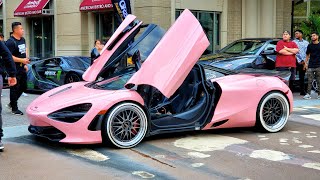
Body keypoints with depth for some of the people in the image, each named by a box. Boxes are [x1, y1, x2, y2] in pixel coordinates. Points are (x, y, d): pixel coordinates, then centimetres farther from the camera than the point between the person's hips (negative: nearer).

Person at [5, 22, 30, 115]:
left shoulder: (22, 40, 12)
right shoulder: (10, 42, -16)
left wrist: (25, 64, 18)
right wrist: (22, 60, -23)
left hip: (22, 69, 9)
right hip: (15, 70, -9)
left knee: (23, 87, 16)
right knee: (14, 89, -1)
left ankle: (11, 103, 31)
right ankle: (14, 109, 9)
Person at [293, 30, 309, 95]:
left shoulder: (306, 42, 13)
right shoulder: (293, 42, 5)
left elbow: (307, 53, 8)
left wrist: (304, 61, -4)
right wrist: (299, 61, -8)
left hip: (304, 62, 3)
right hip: (296, 61, -3)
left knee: (302, 77, 8)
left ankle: (302, 91, 15)